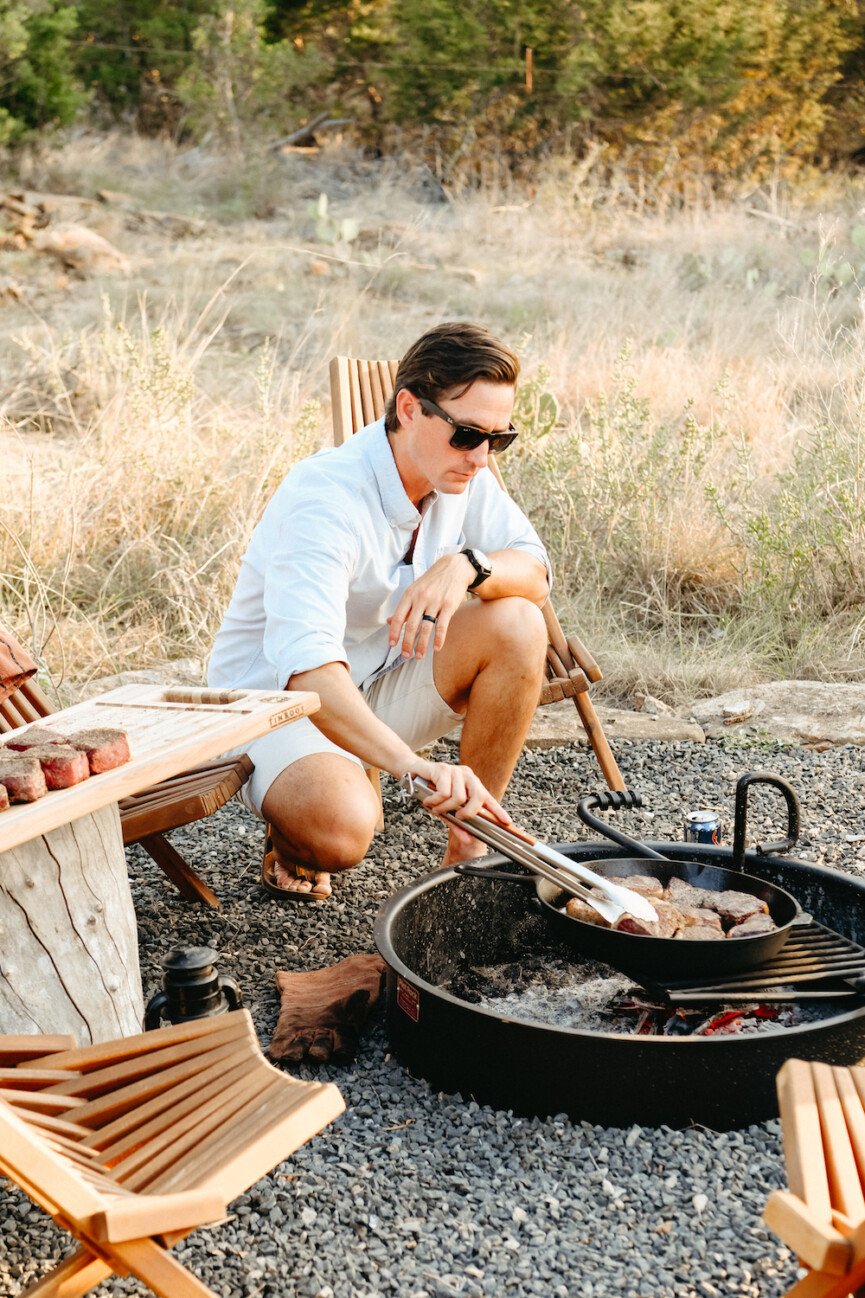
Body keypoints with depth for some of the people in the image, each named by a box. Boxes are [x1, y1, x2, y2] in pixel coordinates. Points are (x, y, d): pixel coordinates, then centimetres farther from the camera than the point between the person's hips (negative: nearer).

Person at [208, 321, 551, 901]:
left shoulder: (463, 473, -6)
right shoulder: (324, 498, -30)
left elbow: (536, 574, -6)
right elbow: (304, 665, -43)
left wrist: (466, 564, -31)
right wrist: (411, 764, -58)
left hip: (385, 689, 7)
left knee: (517, 626, -19)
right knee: (340, 831, -37)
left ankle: (470, 845, -7)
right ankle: (294, 835, 4)